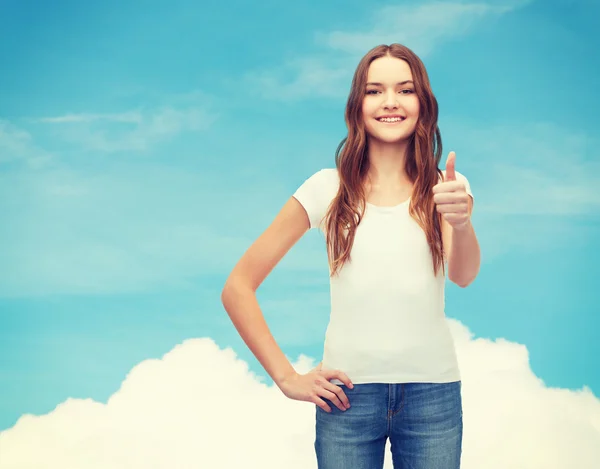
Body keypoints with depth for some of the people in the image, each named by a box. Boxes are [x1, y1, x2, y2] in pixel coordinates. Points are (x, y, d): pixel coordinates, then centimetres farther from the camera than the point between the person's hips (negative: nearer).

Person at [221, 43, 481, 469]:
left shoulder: (446, 188, 0)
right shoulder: (328, 189, -2)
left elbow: (464, 274, -19)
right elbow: (237, 288, 0)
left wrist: (461, 222, -41)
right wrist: (286, 377, -5)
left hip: (432, 393, 1)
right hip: (348, 394, 0)